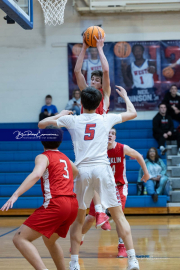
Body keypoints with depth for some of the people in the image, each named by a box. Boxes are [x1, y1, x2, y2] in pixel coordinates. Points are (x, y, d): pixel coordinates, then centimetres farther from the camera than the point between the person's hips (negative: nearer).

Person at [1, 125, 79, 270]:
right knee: (49, 240, 31)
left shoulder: (43, 157, 4)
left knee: (20, 239, -8)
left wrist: (15, 195, -26)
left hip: (56, 204, -7)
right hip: (73, 204, 8)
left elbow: (36, 174, -19)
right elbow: (76, 173, 46)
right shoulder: (65, 158, 23)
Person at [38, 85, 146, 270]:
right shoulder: (106, 119, 10)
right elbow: (132, 113, 27)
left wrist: (60, 115, 33)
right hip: (102, 169, -1)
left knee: (78, 218, 14)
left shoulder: (71, 120, 9)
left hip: (82, 171, 1)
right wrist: (124, 95, 44)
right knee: (118, 215, 4)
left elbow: (41, 124, 18)